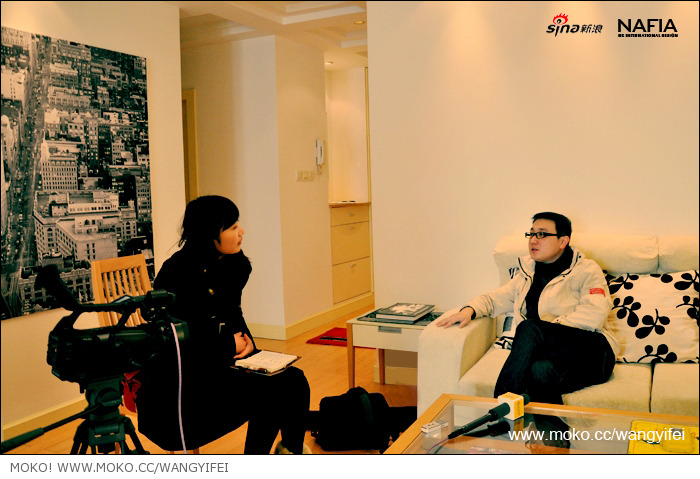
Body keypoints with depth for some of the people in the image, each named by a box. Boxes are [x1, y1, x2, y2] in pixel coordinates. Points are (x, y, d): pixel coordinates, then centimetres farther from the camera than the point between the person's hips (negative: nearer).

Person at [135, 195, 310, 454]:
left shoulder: (234, 265, 4)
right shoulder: (178, 274, -19)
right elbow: (180, 344, -21)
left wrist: (245, 339, 2)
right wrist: (230, 345, -12)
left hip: (215, 367, 8)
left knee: (293, 379, -9)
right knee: (270, 391, -23)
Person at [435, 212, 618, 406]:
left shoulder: (586, 270, 7)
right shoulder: (527, 273, 25)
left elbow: (594, 315, -9)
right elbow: (495, 298, 27)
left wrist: (548, 329, -15)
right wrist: (469, 310, 5)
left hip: (589, 350, -3)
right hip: (553, 354, 3)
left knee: (530, 328, -32)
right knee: (540, 370, -37)